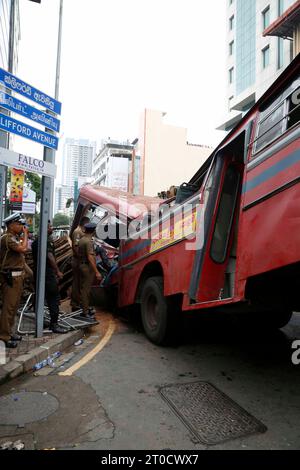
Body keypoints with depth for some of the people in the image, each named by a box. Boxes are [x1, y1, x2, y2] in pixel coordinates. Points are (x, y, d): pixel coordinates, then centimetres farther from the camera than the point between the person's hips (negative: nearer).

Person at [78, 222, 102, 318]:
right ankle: (85, 311, 3)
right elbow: (90, 258, -26)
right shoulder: (89, 241, -19)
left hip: (81, 265, 9)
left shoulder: (81, 240, 9)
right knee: (86, 289, -3)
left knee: (83, 288, 16)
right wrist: (97, 272, -27)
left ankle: (85, 307, 29)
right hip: (88, 267, -9)